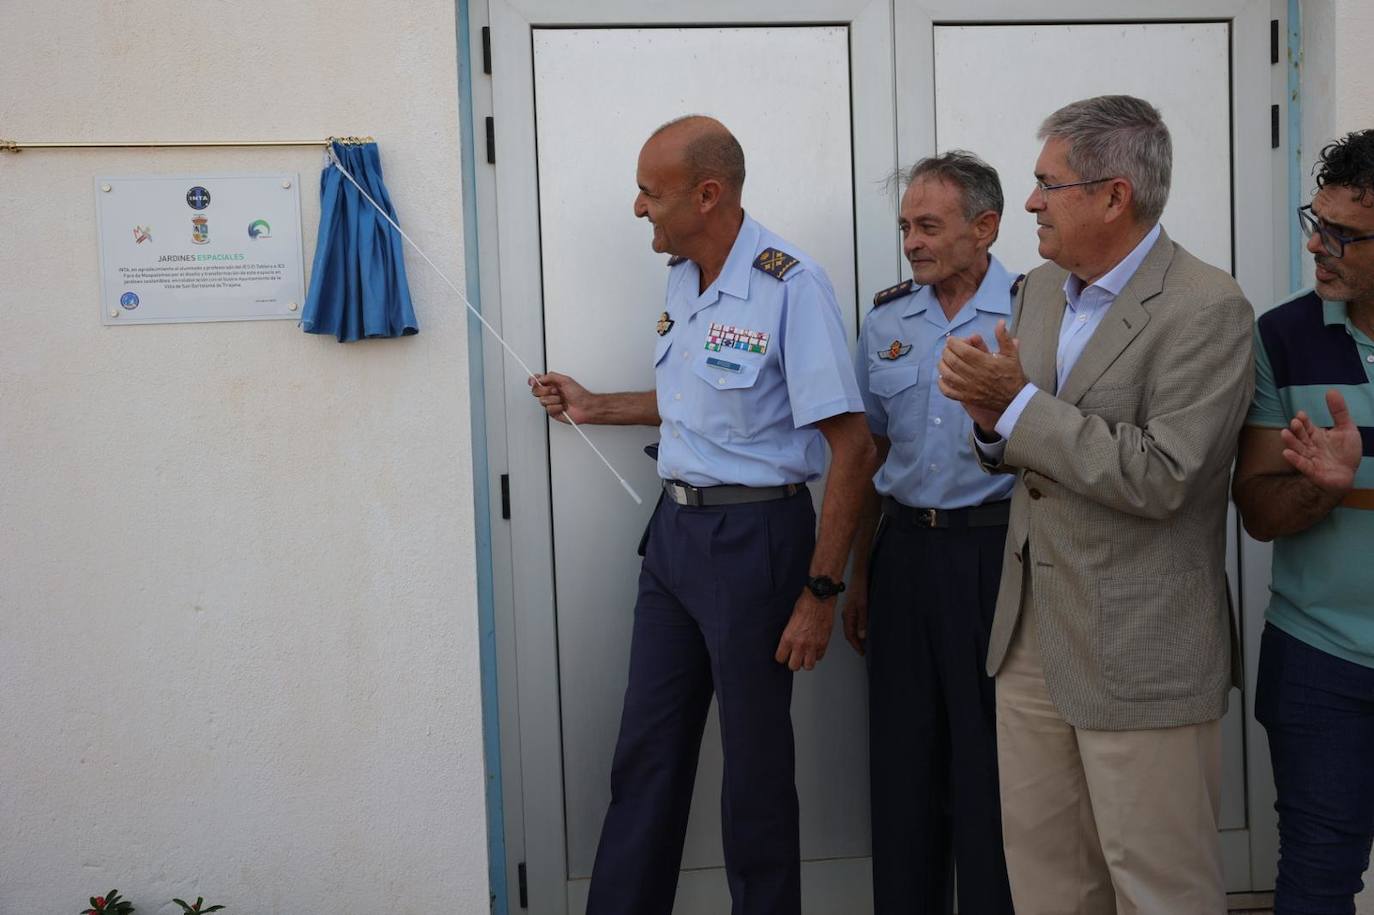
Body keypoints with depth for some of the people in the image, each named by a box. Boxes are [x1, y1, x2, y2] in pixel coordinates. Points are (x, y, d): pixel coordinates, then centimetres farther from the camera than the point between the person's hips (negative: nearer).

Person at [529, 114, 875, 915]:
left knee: (756, 762, 7)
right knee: (647, 749, 14)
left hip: (754, 536, -8)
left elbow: (852, 447, -18)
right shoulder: (683, 276, 7)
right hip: (675, 527, 8)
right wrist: (597, 408, 18)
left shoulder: (790, 285, -18)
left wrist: (820, 592, -18)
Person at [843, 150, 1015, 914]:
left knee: (991, 762, 3)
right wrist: (858, 577, 13)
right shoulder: (888, 320, 9)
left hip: (996, 548, -4)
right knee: (904, 759, 11)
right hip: (906, 547, 5)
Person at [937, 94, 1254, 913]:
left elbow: (1160, 477, -24)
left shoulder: (1207, 309, -16)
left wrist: (1017, 403, -20)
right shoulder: (1043, 288, 9)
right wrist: (994, 421, -8)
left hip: (1139, 652, -7)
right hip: (1034, 635, 7)